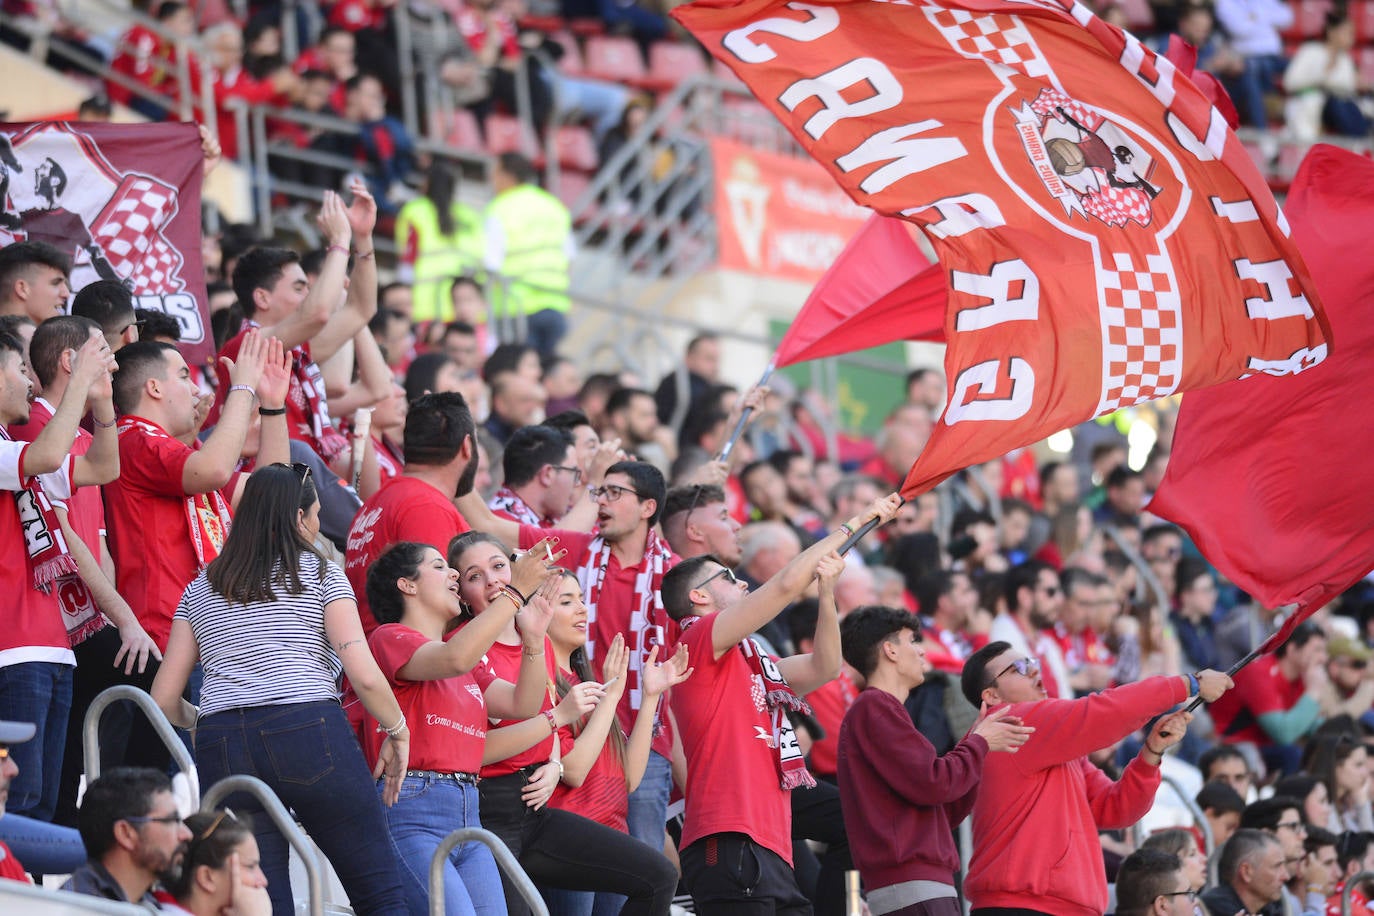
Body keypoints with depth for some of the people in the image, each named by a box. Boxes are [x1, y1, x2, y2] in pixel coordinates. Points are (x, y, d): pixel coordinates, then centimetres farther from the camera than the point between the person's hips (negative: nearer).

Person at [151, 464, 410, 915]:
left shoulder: (200, 590, 19)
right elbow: (364, 675, -2)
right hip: (310, 733, -4)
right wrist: (397, 732, 14)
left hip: (221, 748, 4)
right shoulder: (320, 573, 9)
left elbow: (164, 699, 16)